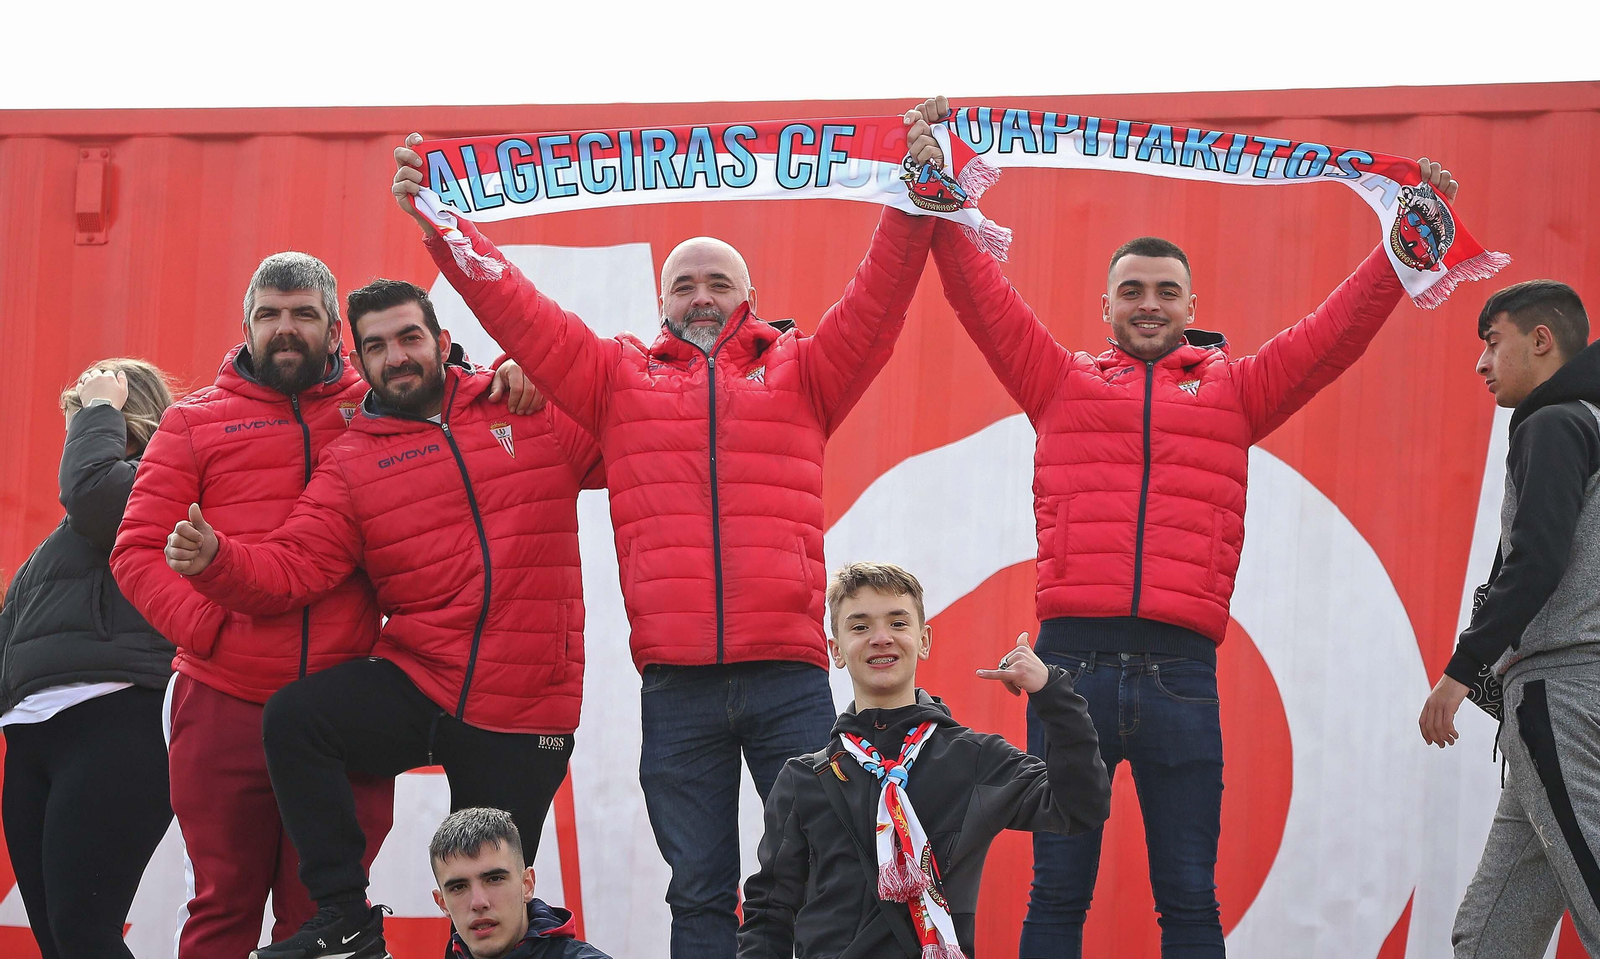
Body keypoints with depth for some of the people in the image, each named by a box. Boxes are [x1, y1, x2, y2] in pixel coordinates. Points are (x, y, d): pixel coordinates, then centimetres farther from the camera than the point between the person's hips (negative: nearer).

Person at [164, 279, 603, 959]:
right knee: (293, 718, -24)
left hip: (526, 712, -1)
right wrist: (215, 560, -25)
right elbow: (292, 567, -5)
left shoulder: (535, 411, 4)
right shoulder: (352, 461, 5)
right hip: (418, 683, 1)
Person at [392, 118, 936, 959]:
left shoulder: (801, 373, 13)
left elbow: (878, 300, 2)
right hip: (675, 686, 1)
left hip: (789, 676, -1)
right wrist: (435, 222, 1)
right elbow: (513, 307, 10)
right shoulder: (618, 377, 15)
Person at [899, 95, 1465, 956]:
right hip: (1072, 660, 0)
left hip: (1181, 668, 0)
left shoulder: (1234, 389, 15)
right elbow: (984, 301, 8)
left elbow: (1339, 329, 11)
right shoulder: (1063, 382, 14)